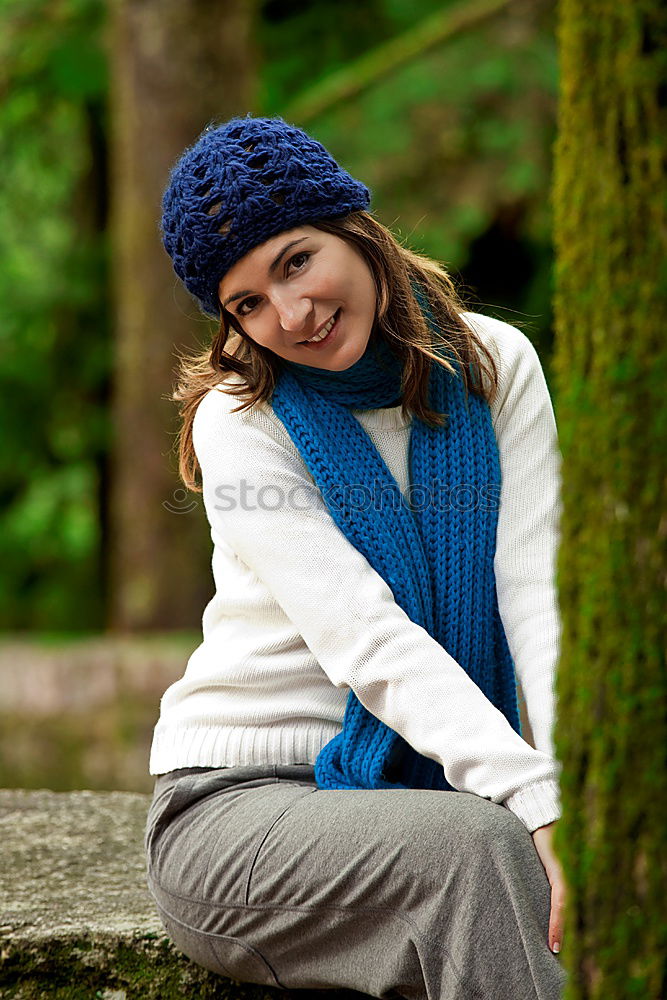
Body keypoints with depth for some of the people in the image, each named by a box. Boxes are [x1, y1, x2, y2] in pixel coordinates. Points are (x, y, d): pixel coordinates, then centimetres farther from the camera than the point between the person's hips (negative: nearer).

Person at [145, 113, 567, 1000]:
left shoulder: (494, 365, 3)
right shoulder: (239, 422, -8)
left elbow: (537, 590, -8)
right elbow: (368, 641, -20)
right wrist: (536, 801, -31)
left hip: (433, 784, 3)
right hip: (236, 802, -3)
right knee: (479, 843, -33)